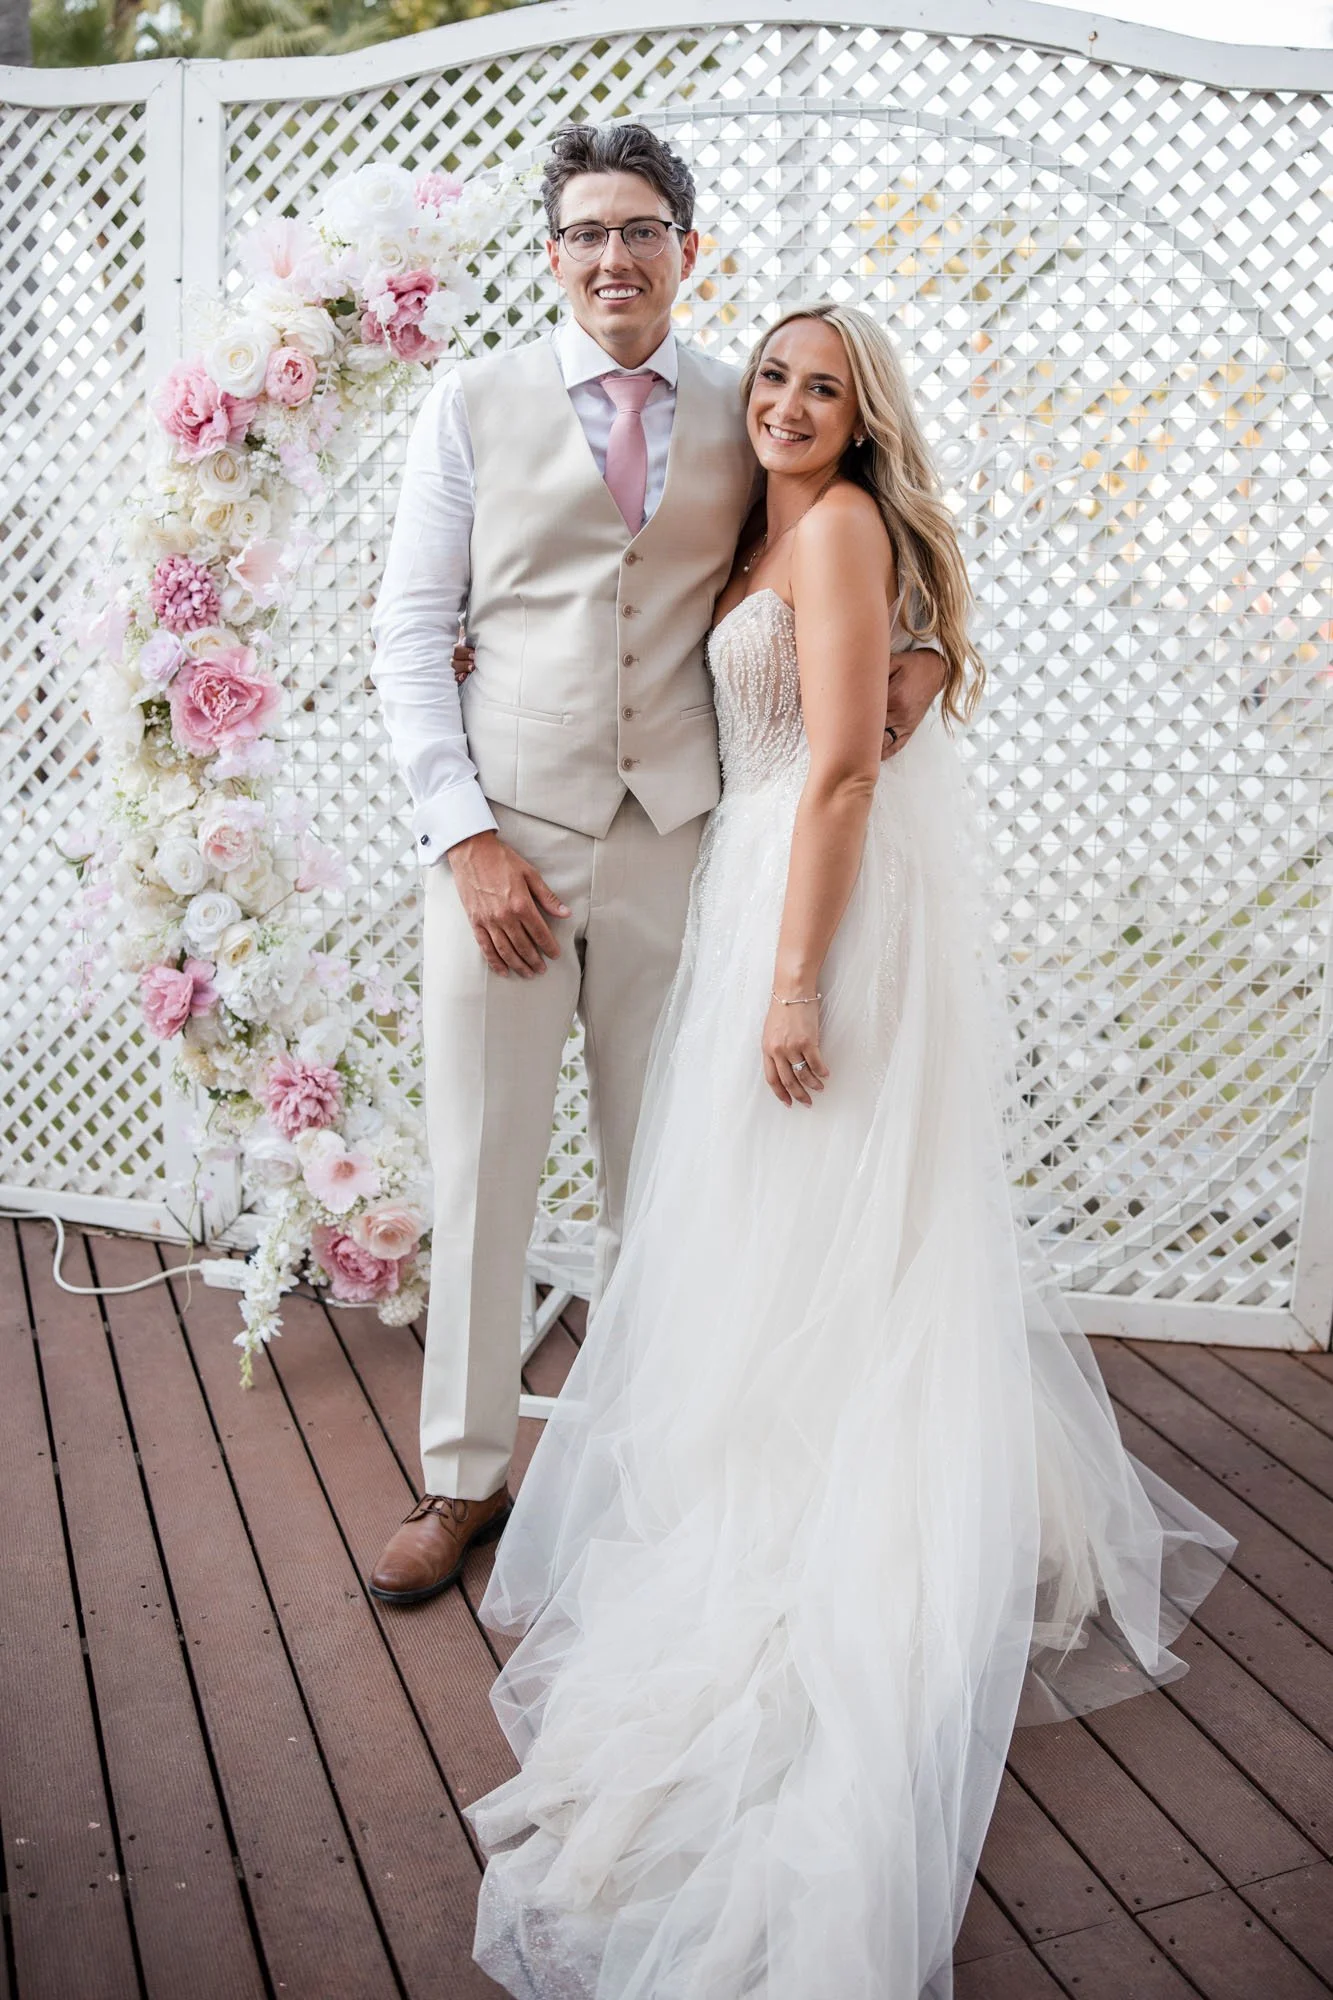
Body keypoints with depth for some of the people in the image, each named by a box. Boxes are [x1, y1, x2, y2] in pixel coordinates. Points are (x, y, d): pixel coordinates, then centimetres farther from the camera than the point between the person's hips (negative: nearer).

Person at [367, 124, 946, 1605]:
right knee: (481, 1169, 4)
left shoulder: (743, 418, 9)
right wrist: (466, 833, -9)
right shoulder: (475, 403, 5)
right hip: (501, 831, -1)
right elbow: (410, 629, 1)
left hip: (676, 834, 2)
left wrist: (918, 643, -3)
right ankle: (464, 1475, 20)